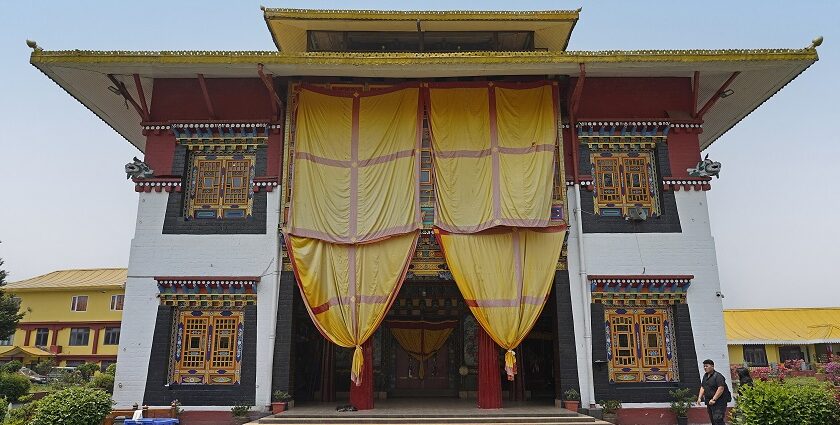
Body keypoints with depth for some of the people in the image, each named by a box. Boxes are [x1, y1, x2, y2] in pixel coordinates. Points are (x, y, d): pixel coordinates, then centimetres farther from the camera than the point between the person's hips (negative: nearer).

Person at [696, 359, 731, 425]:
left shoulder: (718, 376, -13)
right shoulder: (705, 376, 14)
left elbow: (721, 389, -22)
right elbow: (702, 387, 19)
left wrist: (714, 399, -24)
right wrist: (699, 397, 6)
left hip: (719, 402, -9)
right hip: (709, 402, 9)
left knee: (717, 419, -16)